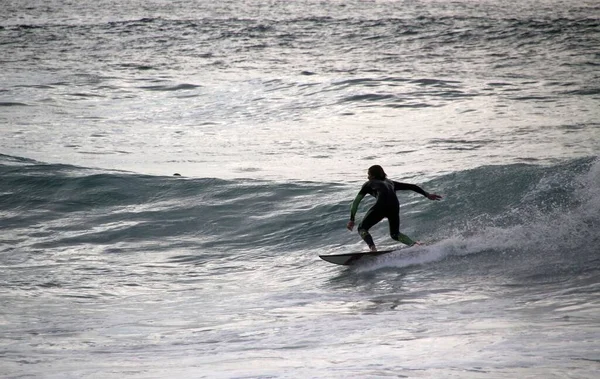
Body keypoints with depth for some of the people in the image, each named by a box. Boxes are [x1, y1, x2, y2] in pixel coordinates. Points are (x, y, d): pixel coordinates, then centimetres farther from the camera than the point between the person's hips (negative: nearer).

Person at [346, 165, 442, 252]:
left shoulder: (369, 184, 26)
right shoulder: (390, 183, 37)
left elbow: (356, 201, 19)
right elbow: (412, 187, 32)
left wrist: (351, 220, 18)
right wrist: (427, 195, 29)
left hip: (381, 205, -5)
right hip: (395, 206, 5)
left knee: (362, 228, 7)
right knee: (395, 234, 23)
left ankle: (373, 248, -21)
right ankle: (414, 244, -4)